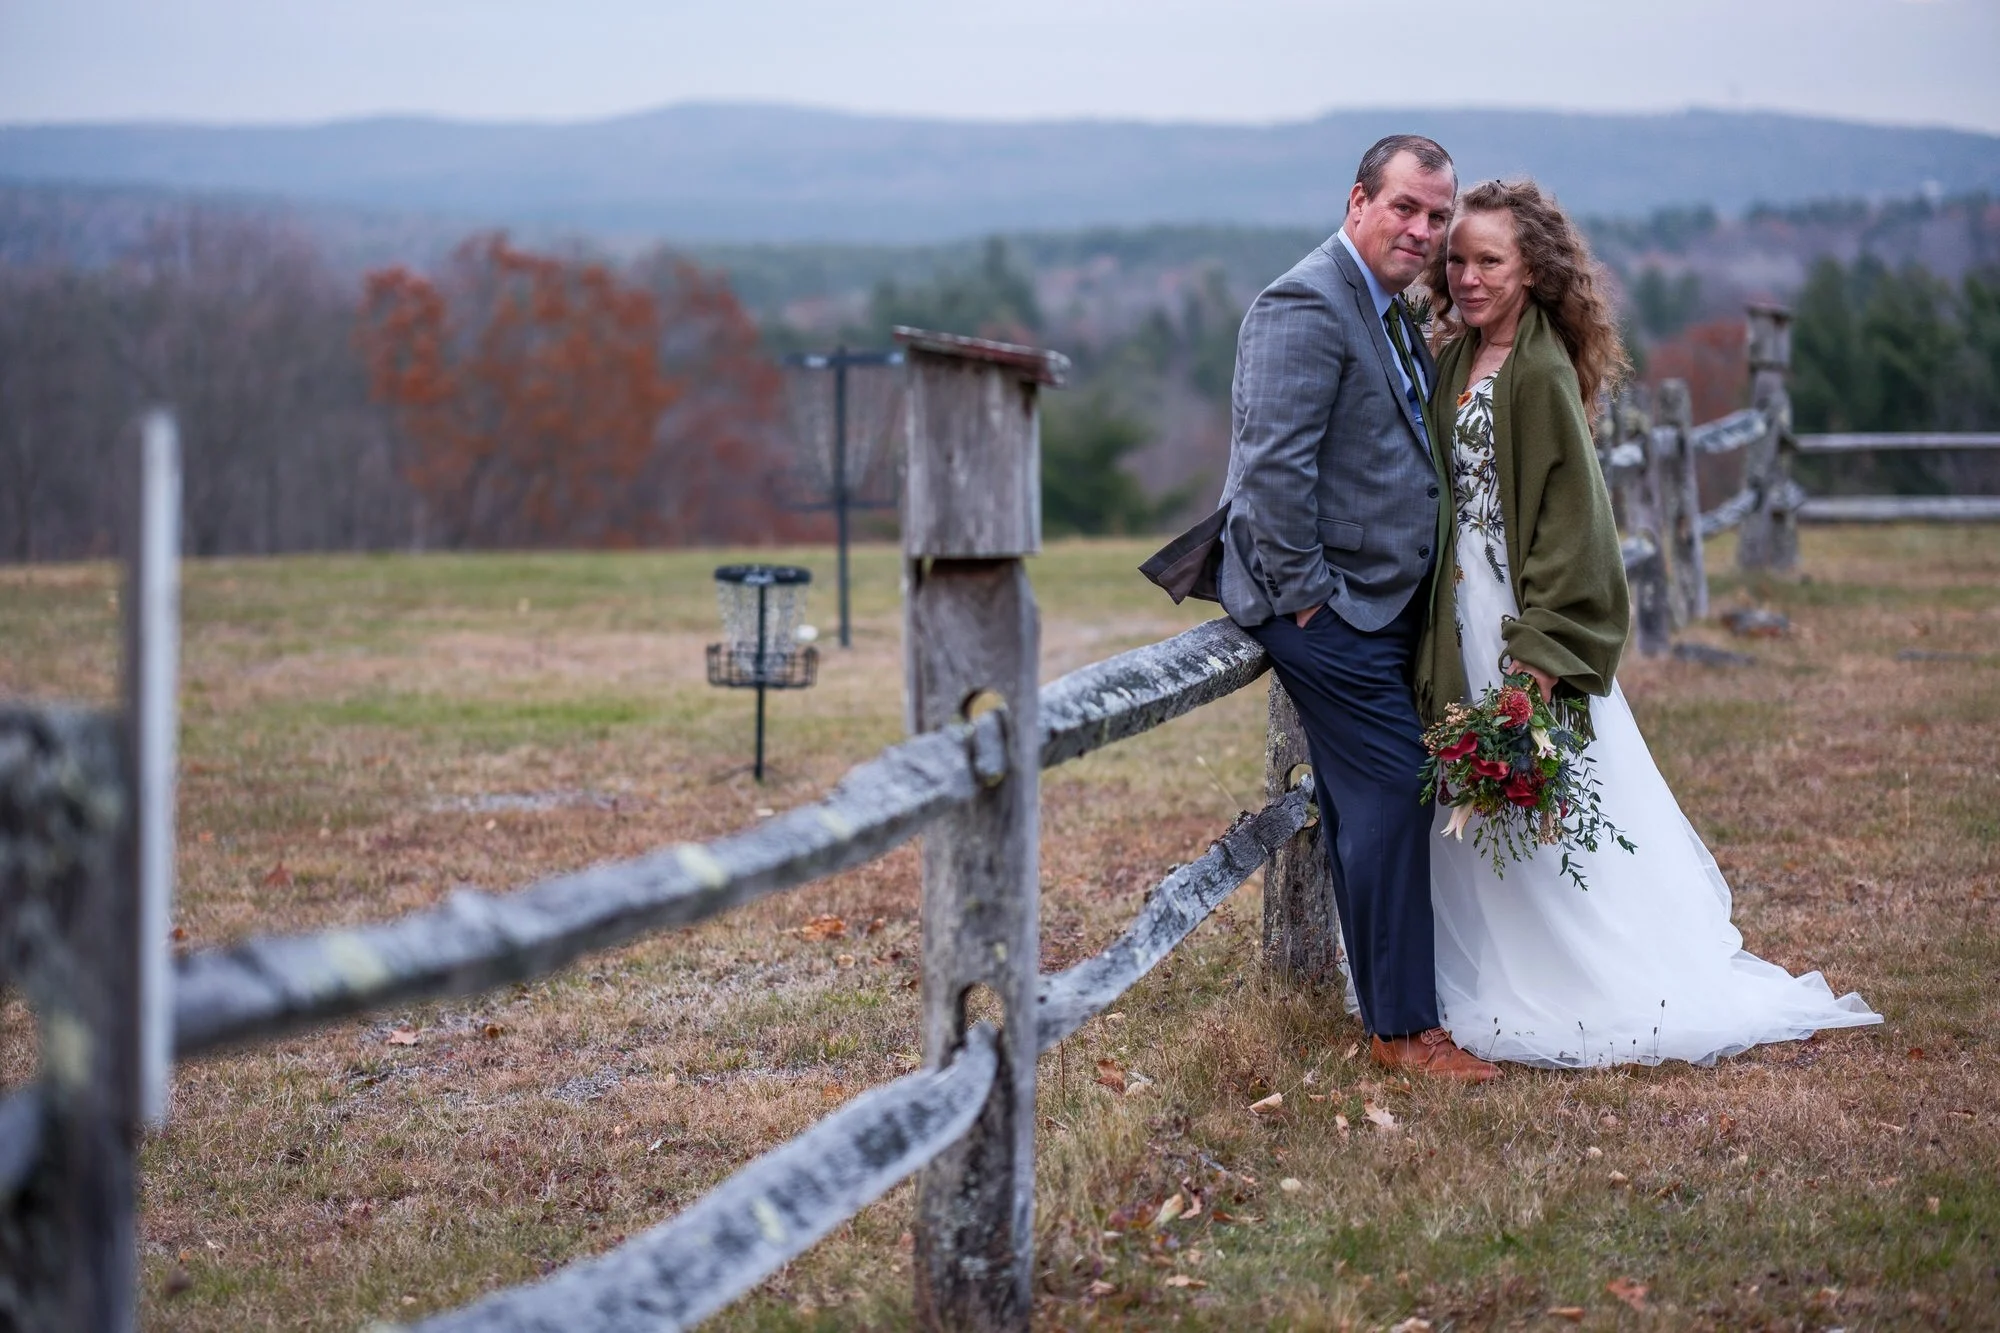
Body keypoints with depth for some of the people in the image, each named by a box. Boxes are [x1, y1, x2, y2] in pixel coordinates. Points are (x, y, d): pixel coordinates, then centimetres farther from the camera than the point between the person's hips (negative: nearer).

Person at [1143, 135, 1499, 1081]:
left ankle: (1389, 1002, 24)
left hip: (1380, 608, 10)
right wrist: (1302, 592, -20)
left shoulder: (1392, 314, 16)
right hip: (1330, 607, -10)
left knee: (1366, 808, 15)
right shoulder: (1307, 308, -16)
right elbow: (1272, 463, -23)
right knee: (1391, 795, -10)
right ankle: (1403, 1028, -4)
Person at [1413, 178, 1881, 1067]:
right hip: (1461, 618, 8)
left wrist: (1541, 645, -23)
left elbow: (1569, 513, -18)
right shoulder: (1456, 360, 8)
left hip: (1520, 621, -8)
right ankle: (1496, 986, 22)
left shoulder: (1541, 372, -15)